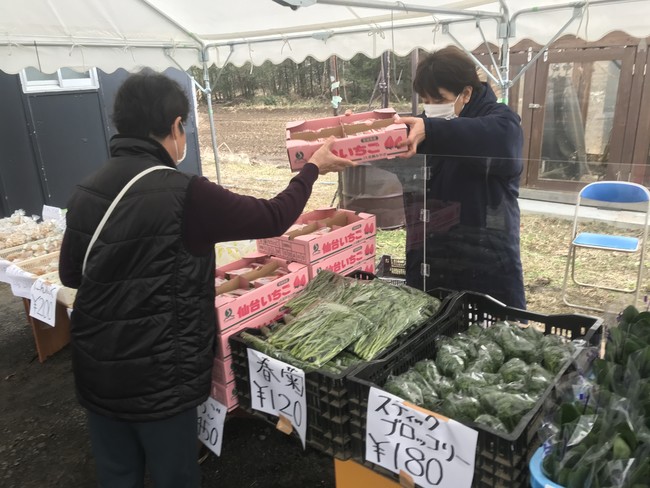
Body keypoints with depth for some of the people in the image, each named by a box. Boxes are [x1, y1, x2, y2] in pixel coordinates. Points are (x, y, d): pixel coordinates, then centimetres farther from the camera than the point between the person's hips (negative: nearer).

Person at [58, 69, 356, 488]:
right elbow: (273, 218, -13)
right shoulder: (184, 194, -22)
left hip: (95, 371, 6)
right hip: (157, 378, -6)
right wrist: (313, 168, 2)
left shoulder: (85, 192, -1)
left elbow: (70, 273, 11)